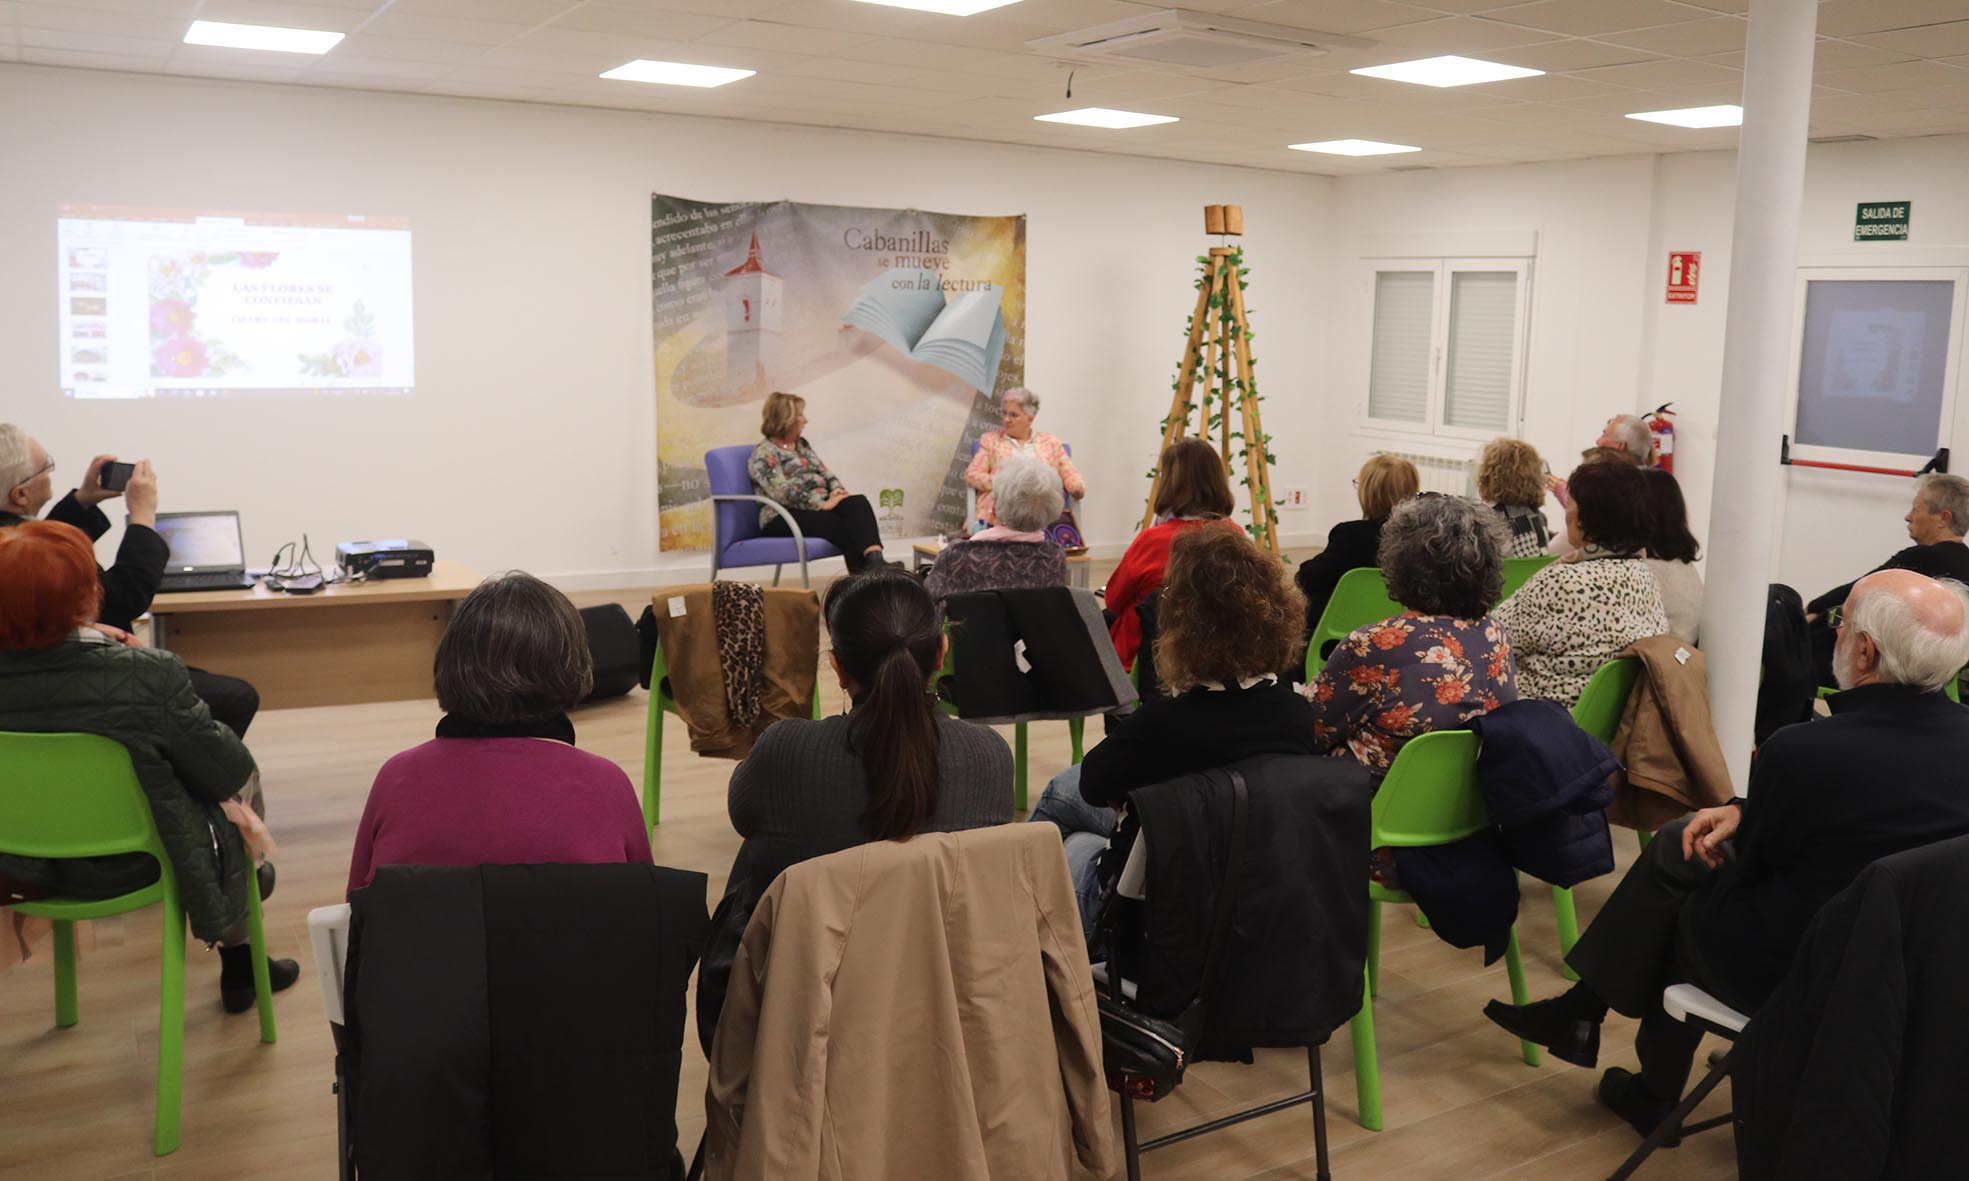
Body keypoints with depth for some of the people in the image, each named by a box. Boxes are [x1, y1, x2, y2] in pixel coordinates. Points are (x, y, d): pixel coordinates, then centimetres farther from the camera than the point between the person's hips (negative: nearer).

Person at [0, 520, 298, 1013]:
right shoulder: (147, 675, -32)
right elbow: (226, 773, -18)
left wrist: (85, 637, 2)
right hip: (135, 865, -5)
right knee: (244, 780, 25)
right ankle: (239, 965, 36)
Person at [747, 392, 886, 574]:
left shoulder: (802, 444, 20)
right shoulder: (764, 453, -7)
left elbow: (824, 472, 20)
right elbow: (783, 492, -19)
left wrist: (837, 489, -4)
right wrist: (822, 504, -22)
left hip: (819, 504, 7)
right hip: (784, 517, -6)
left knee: (858, 502, -26)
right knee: (841, 526, -30)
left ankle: (875, 564, -47)